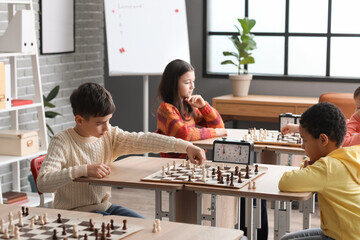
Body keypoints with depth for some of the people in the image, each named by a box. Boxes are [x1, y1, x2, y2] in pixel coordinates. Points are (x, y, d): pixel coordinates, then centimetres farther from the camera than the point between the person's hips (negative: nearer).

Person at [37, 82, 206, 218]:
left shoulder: (110, 135, 1)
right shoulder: (62, 142, -15)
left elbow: (143, 140, -10)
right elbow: (43, 182, -27)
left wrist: (186, 146, -21)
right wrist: (83, 170, -35)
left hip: (105, 207, 6)